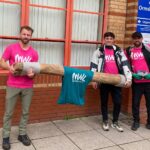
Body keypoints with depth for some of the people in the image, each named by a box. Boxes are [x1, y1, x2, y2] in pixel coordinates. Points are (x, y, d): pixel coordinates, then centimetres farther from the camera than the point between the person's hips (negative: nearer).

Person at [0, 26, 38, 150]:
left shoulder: (34, 53, 2)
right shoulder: (11, 48, -3)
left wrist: (33, 73, -19)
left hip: (28, 87, 2)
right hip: (12, 86, -2)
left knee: (25, 112, 11)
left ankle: (22, 134, 27)